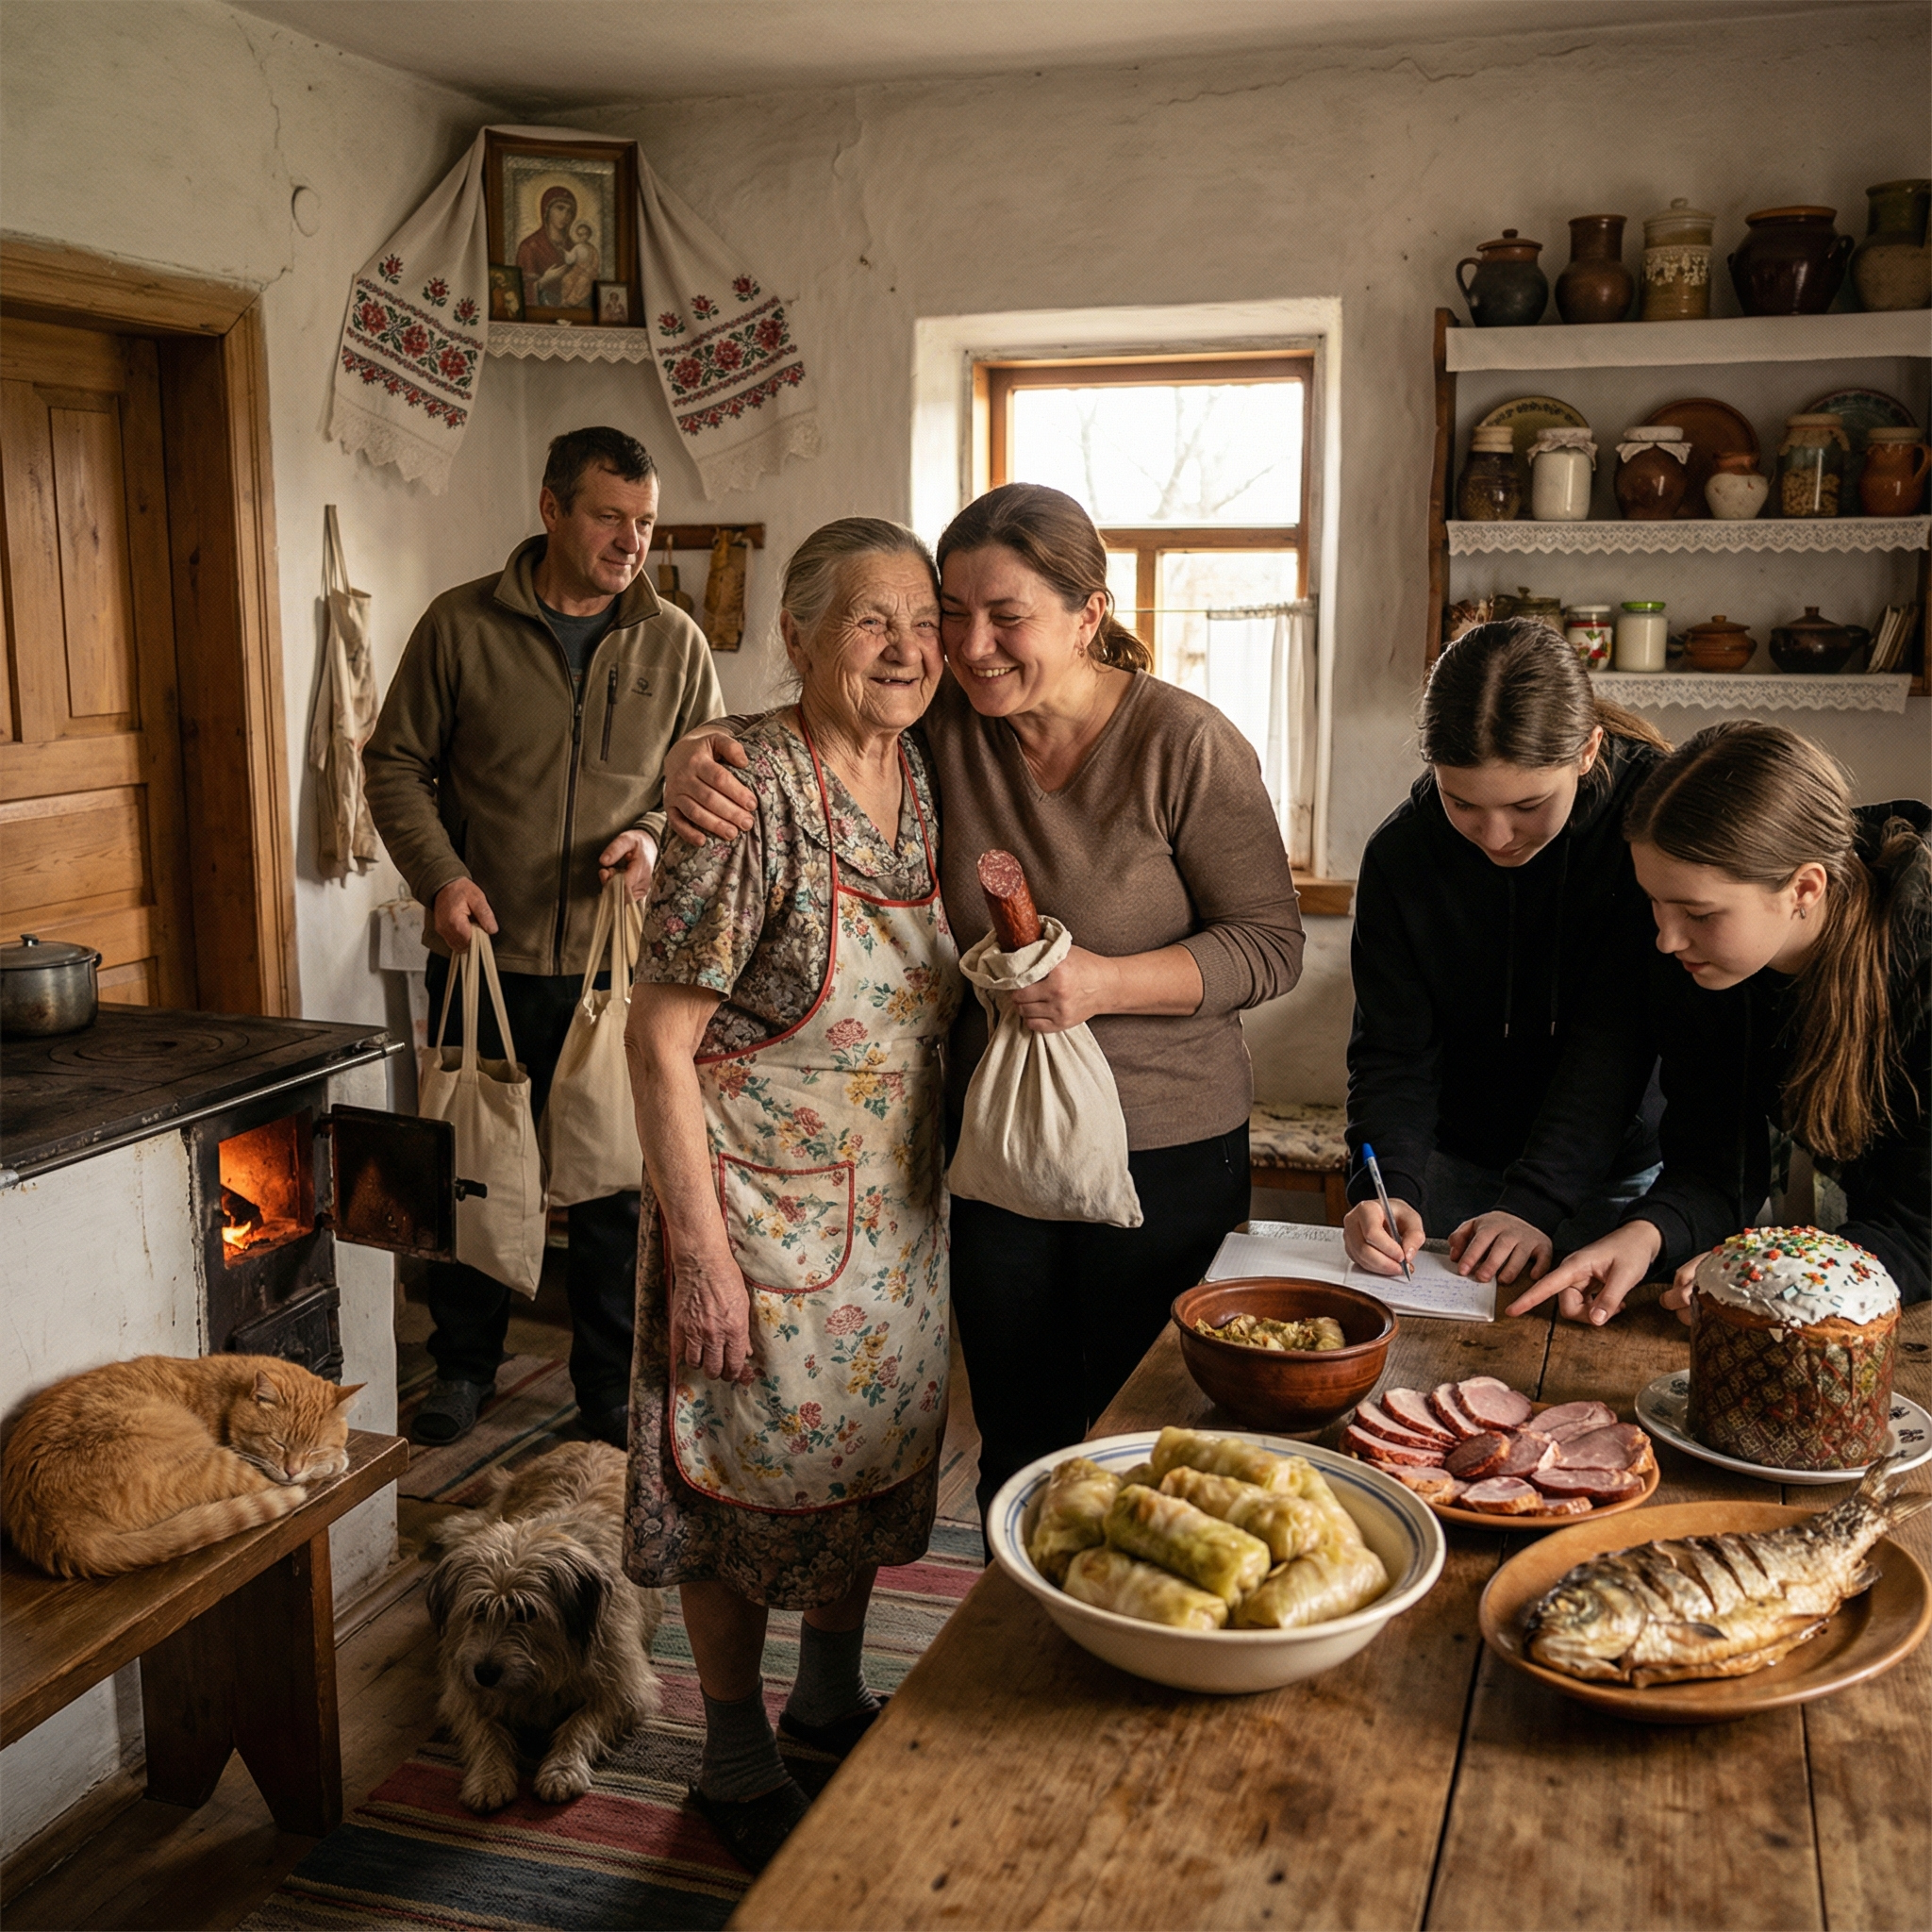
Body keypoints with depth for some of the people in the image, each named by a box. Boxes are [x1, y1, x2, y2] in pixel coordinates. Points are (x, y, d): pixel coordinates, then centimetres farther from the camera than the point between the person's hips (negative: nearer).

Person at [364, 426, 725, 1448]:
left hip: (618, 962, 1)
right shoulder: (461, 626, -1)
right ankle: (463, 1365, 32)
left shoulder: (674, 643, 3)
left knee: (617, 1187, 9)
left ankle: (612, 1387, 26)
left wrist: (658, 835, -10)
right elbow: (397, 763, 3)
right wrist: (441, 876, -12)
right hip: (484, 955, 0)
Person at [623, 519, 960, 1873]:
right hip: (758, 1207, -7)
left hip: (896, 1213, 7)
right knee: (745, 1476, 10)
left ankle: (832, 1691, 45)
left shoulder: (926, 777, 0)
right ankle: (738, 1760, 32)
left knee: (871, 1454, 21)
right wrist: (700, 1252, -20)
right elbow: (661, 1037, -20)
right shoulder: (754, 796, -21)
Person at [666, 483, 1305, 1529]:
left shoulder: (1185, 745, -14)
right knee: (1016, 1444, 15)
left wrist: (1107, 982, -25)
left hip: (1167, 1155, -3)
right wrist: (693, 759, -19)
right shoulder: (941, 725, -4)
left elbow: (1271, 943, -11)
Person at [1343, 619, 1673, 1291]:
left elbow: (1614, 1038, -24)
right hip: (1457, 1169, 2)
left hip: (1619, 1170, -2)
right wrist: (1388, 1187, -30)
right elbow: (1392, 1051, -12)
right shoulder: (1400, 851, -13)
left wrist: (1536, 1202, -33)